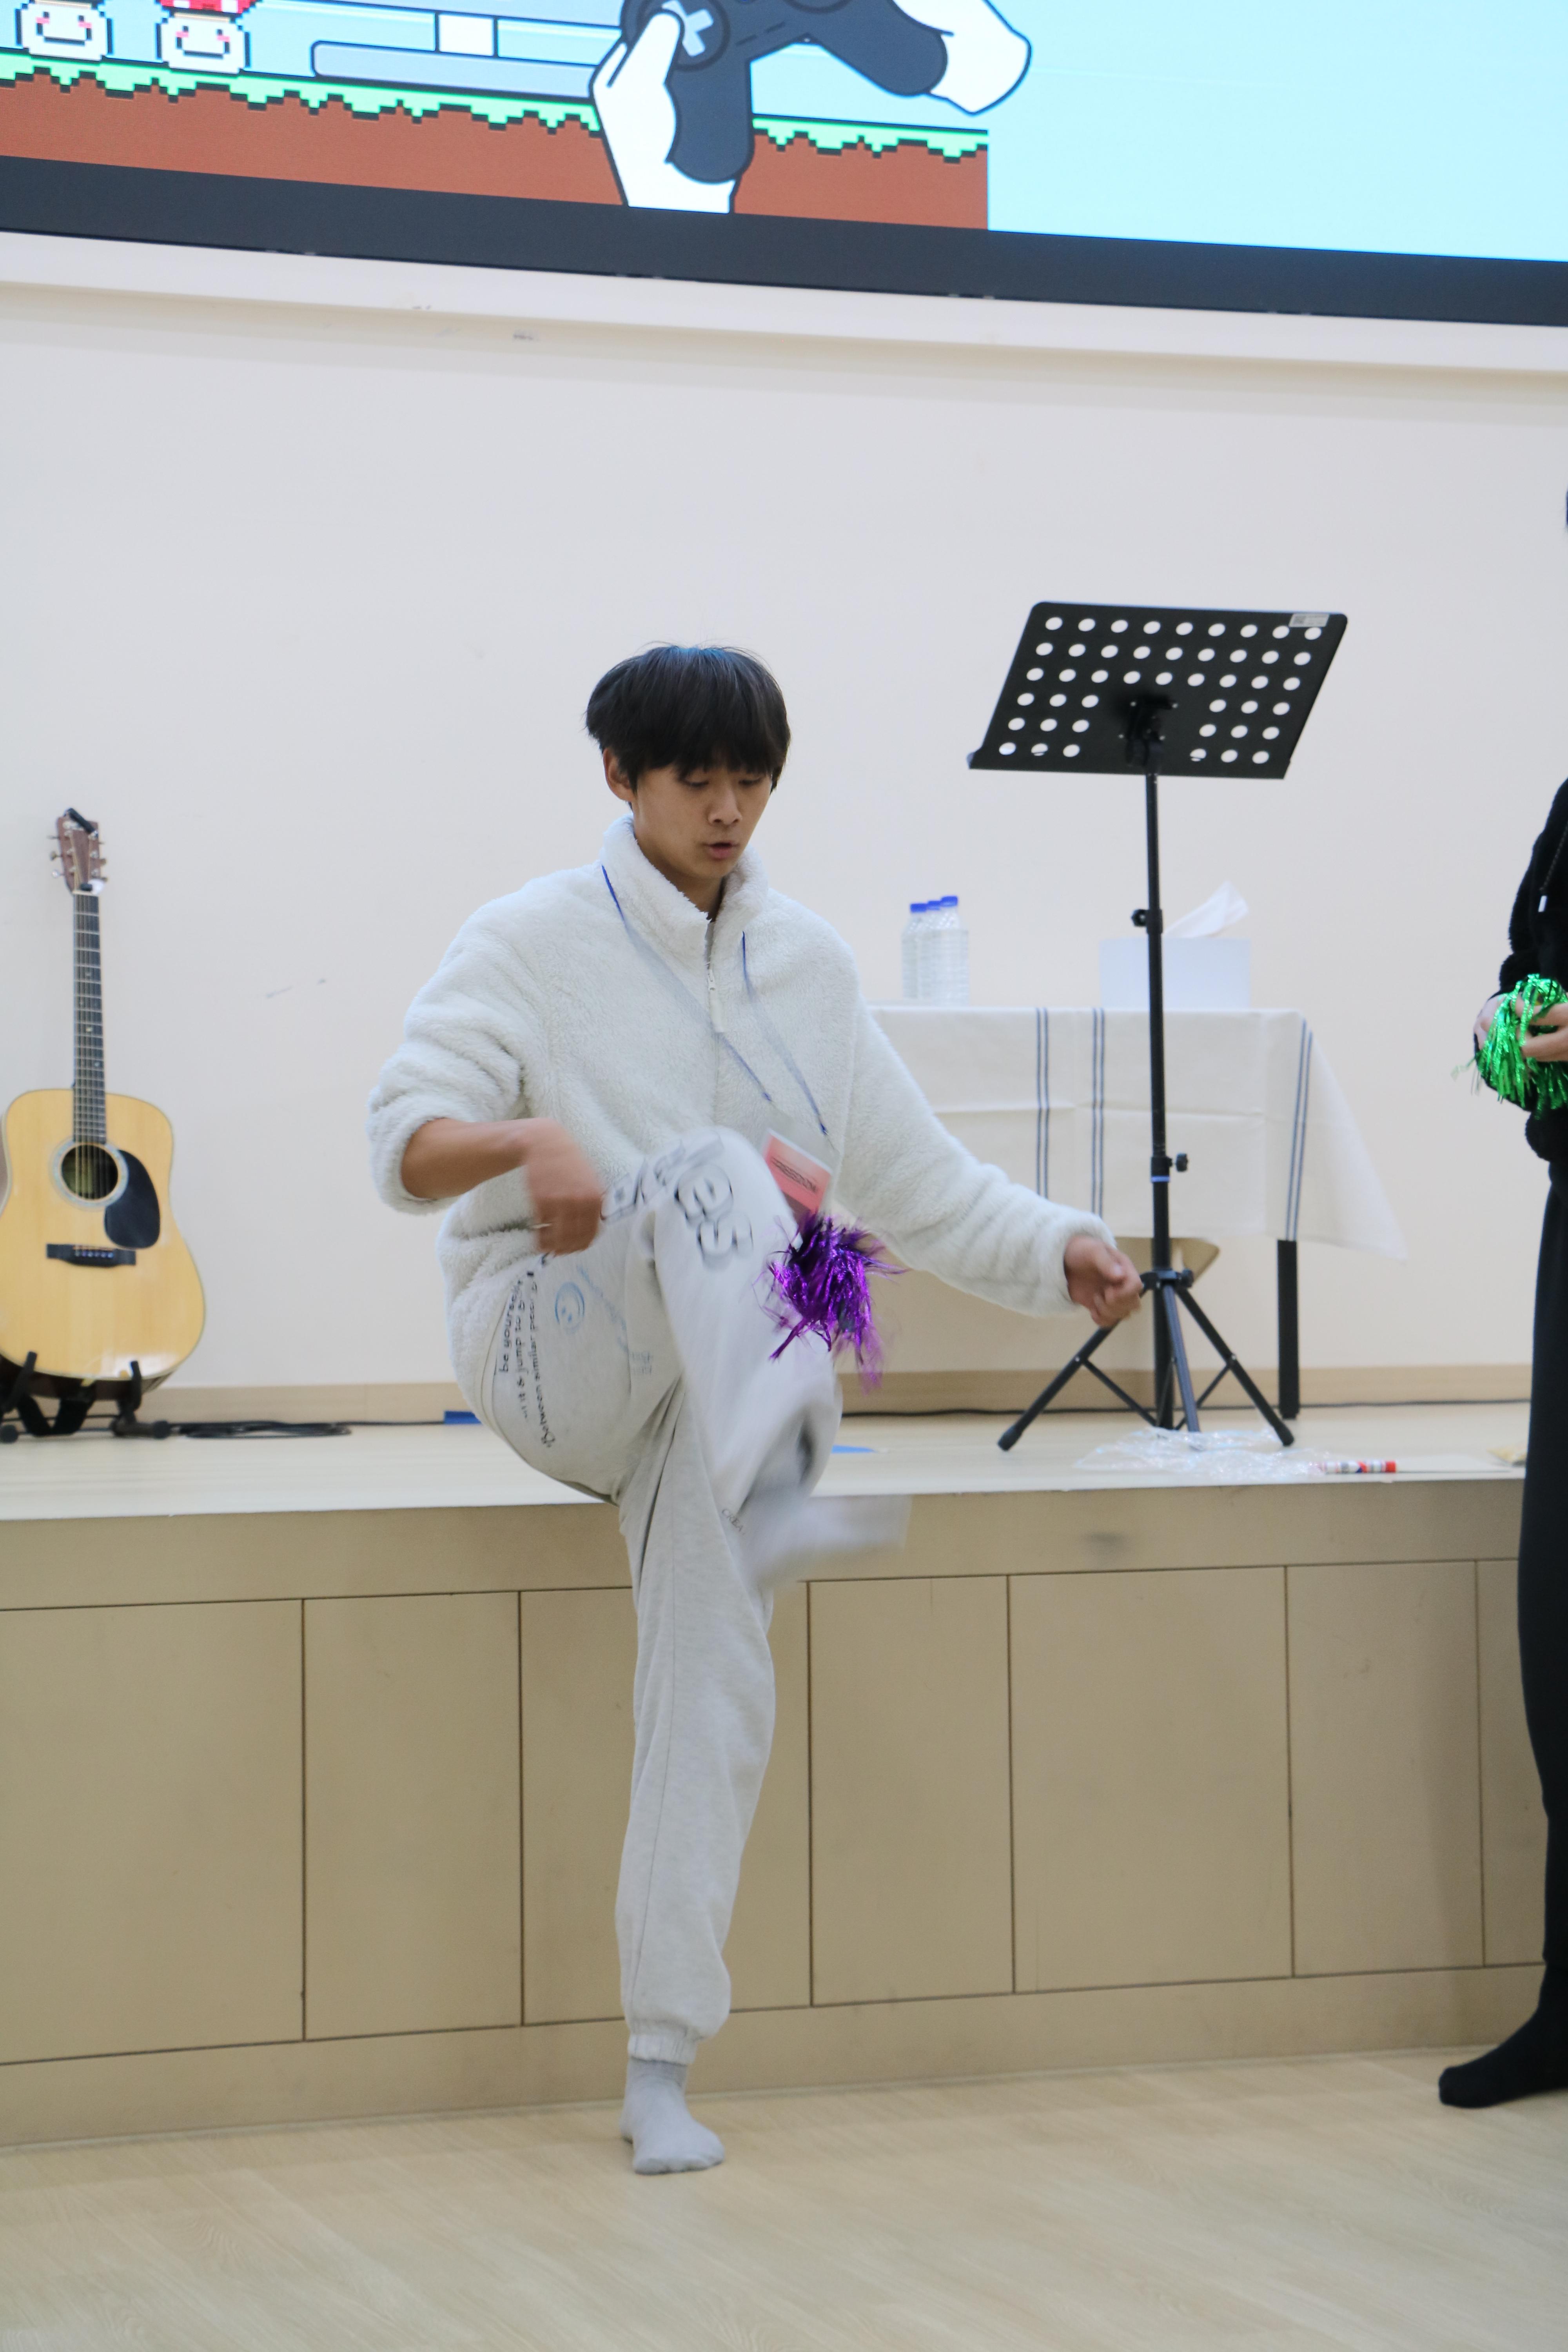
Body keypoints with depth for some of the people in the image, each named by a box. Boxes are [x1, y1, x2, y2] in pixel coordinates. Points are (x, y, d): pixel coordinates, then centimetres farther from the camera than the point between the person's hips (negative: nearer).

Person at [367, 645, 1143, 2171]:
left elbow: (913, 1176, 12)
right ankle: (776, 1502, -57)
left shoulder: (806, 963, 12)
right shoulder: (532, 943, 0)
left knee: (716, 1681, -16)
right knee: (713, 1169, -33)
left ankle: (660, 2069, -8)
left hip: (709, 1381, 4)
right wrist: (525, 1140, -32)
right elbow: (405, 1145, -10)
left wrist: (1057, 1253, -6)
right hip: (546, 1346, -3)